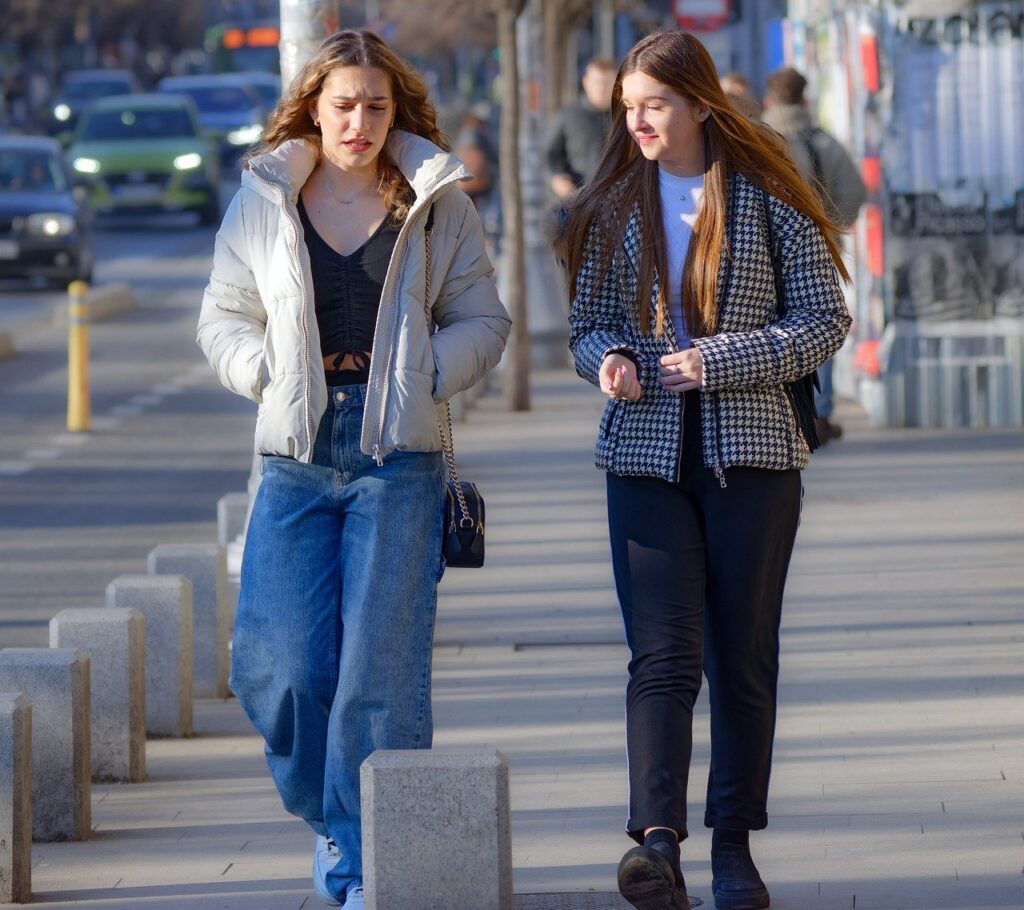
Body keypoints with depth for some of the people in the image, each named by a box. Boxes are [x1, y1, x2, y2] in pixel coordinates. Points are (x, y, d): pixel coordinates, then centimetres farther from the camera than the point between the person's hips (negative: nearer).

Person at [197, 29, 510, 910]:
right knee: (284, 664, -3)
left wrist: (424, 374, -7)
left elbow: (483, 322, 10)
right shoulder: (263, 202, 7)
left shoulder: (438, 205, 5)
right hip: (296, 457, 1)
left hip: (398, 457, -1)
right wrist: (270, 371, -4)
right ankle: (331, 817, 23)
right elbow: (224, 317, 14)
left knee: (382, 666, -7)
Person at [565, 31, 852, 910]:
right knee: (663, 654, -11)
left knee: (744, 658, 4)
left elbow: (827, 321, -2)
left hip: (751, 453, -1)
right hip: (647, 453, 1)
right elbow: (588, 324, 15)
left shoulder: (768, 200, -1)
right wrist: (608, 359, -9)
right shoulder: (614, 209, 8)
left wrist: (720, 359, -13)